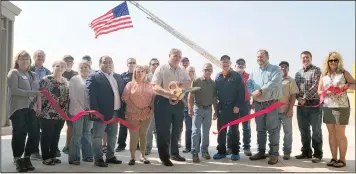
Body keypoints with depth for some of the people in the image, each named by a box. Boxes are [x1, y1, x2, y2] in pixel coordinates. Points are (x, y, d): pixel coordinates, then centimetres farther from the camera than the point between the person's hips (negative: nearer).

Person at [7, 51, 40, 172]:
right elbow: (14, 90, -12)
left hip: (31, 109, 5)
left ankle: (27, 158, 17)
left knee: (34, 134, 2)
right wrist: (32, 93, -17)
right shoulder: (14, 73, 1)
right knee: (19, 134, -2)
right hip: (18, 109, -5)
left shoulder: (33, 75, 19)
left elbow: (37, 91, 18)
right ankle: (18, 159, 10)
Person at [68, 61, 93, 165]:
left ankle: (87, 155, 16)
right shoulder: (74, 79, 2)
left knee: (87, 133, 9)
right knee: (77, 134, -5)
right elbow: (72, 95, -4)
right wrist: (80, 108, -12)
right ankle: (74, 158, 0)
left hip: (89, 110, 3)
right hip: (77, 110, -3)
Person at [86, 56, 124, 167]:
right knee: (98, 136, 3)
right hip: (102, 112, -6)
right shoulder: (93, 77, -7)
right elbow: (91, 96, -14)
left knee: (113, 136, 15)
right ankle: (98, 158, 12)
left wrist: (122, 110, 5)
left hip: (115, 112, 7)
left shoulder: (118, 77, 14)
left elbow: (122, 93, 13)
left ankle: (110, 156, 27)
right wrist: (95, 111, -20)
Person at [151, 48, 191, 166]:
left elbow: (188, 83, -1)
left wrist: (178, 84, -22)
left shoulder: (182, 71, 11)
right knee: (163, 130, 0)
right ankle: (164, 156, 13)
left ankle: (175, 153, 33)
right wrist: (167, 93, -33)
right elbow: (155, 86, -17)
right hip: (163, 102, -6)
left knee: (176, 130, 17)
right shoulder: (161, 69, -7)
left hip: (178, 103, 6)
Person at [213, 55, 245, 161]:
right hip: (221, 107, 4)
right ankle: (221, 151, 17)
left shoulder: (237, 76, -3)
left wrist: (237, 106, -15)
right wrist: (216, 106, 3)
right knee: (221, 131, 7)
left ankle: (235, 152, 13)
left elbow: (241, 92, -8)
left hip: (233, 107, -3)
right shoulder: (218, 77, 9)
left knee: (234, 130, 6)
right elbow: (215, 92, 10)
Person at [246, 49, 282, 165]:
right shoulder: (254, 71, 15)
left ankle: (274, 154, 2)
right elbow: (248, 84, 5)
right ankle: (261, 152, 21)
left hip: (271, 103, -5)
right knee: (260, 129, 11)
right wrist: (253, 93, -15)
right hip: (258, 103, 5)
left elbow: (274, 83, -18)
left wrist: (261, 90, -22)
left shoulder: (275, 69, -1)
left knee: (273, 129, -3)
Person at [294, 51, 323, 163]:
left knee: (316, 130, 1)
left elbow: (315, 86, -13)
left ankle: (317, 154, 9)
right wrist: (299, 98, -7)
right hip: (301, 105, 6)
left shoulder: (316, 70, -2)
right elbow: (295, 88, 12)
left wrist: (305, 98, -16)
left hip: (314, 103, -5)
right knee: (303, 130, 10)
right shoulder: (298, 73, 16)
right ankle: (306, 152, 21)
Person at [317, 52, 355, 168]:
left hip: (341, 107, -3)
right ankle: (334, 158, 16)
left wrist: (347, 85, -17)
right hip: (327, 107, 4)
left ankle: (342, 159, 9)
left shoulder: (344, 73, 1)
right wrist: (327, 93, -10)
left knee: (340, 134, 0)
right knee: (331, 134, 8)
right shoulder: (323, 75, 10)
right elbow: (319, 91, 11)